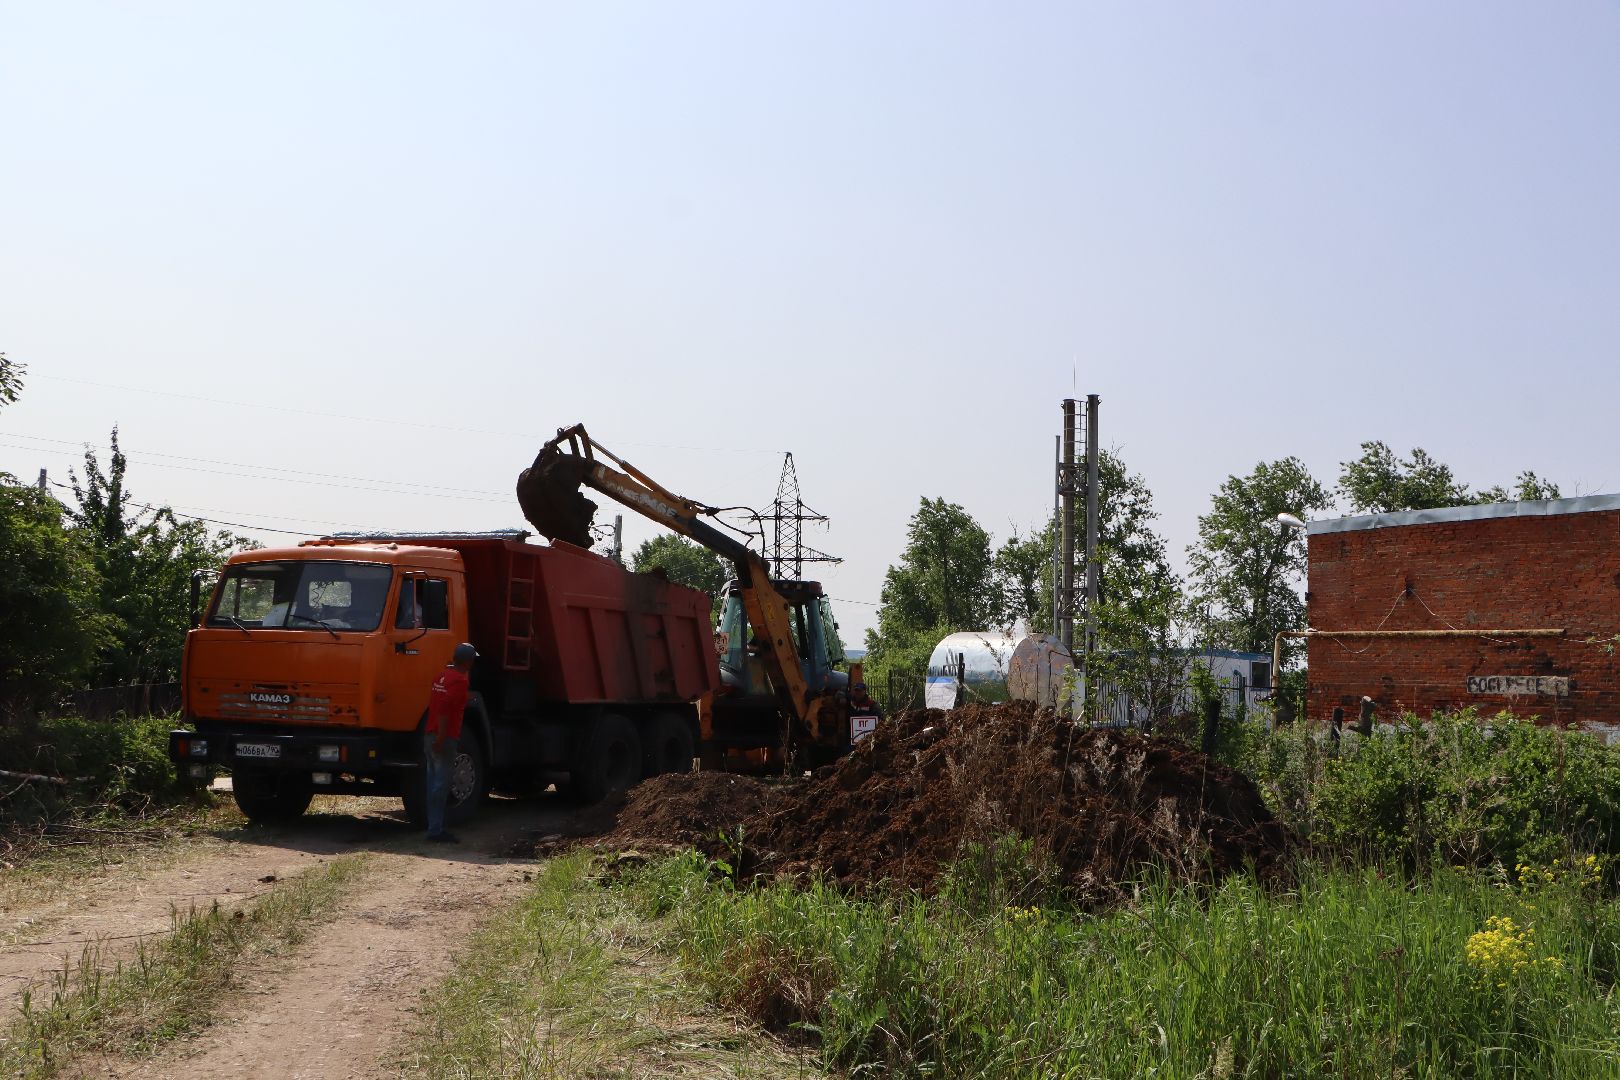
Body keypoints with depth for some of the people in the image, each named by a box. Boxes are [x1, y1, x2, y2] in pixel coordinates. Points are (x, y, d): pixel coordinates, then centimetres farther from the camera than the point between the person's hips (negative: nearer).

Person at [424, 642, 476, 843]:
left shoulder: (443, 675, 15)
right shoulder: (459, 680, -13)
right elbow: (445, 708, -24)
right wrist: (441, 737, -27)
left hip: (430, 736, 9)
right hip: (444, 738, -9)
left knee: (434, 782, 11)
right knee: (441, 785, -7)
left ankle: (434, 827, 15)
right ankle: (436, 830, -7)